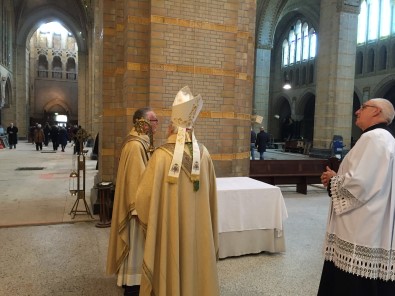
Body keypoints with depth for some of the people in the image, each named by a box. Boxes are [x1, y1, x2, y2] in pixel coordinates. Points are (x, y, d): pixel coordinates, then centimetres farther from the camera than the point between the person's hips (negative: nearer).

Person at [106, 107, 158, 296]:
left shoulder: (141, 143, 9)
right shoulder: (135, 146, -22)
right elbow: (137, 179, -23)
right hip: (138, 204, -10)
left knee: (137, 245, 20)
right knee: (135, 245, 3)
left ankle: (132, 278, 35)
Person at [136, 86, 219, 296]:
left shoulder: (161, 155, -20)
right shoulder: (204, 154, -7)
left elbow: (145, 196, -12)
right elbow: (211, 194, 4)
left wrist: (148, 220, 8)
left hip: (169, 229, -3)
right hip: (199, 228, 4)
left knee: (170, 271, 14)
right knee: (196, 266, 20)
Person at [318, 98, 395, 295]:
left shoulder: (373, 138, -15)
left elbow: (358, 183, -26)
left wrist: (333, 180, -6)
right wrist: (337, 178, 9)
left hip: (361, 232, -10)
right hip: (374, 231, 10)